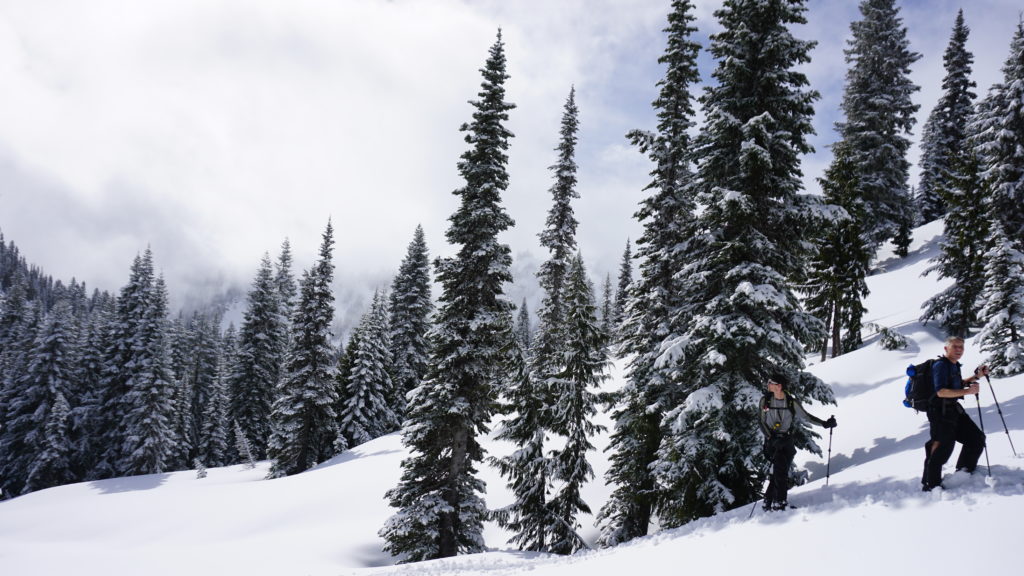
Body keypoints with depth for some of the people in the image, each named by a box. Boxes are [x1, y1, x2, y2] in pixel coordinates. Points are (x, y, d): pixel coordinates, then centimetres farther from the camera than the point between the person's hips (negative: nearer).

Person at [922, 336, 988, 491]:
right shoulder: (940, 365, -17)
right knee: (943, 447, -9)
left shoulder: (954, 365, 13)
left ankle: (964, 472, 32)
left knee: (977, 438, 16)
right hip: (941, 411, -10)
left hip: (954, 410, 10)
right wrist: (967, 391, -28)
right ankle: (930, 484, 3)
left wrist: (977, 376, 18)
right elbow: (941, 392, -26)